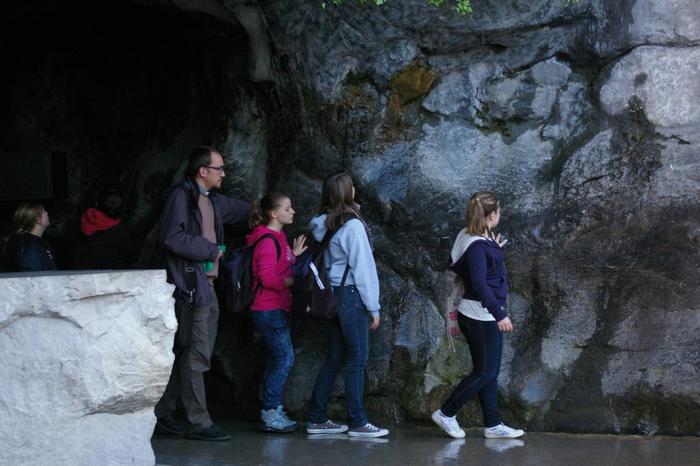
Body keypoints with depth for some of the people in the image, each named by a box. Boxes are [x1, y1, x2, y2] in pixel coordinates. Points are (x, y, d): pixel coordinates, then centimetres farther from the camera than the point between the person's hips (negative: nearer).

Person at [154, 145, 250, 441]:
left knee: (186, 355, 12)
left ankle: (163, 414, 20)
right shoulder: (181, 196, -10)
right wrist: (210, 250, -13)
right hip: (190, 286, -10)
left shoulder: (213, 201, 17)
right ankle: (197, 422, -3)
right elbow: (171, 237, -20)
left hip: (206, 286, 10)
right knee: (195, 356, -7)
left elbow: (241, 209, 34)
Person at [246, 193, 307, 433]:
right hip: (269, 309, -10)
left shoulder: (277, 238, 17)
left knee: (277, 359, 11)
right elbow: (268, 278, -22)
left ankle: (271, 411, 16)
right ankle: (270, 412, -7)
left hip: (278, 308, 10)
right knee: (285, 358, -10)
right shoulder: (268, 241, -15)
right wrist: (293, 281, -13)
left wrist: (294, 254, 15)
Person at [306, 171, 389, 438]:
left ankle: (317, 419, 16)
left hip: (332, 296, 8)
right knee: (357, 360, -4)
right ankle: (358, 423, -2)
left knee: (334, 358, 13)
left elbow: (323, 262, 10)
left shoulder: (323, 225, 10)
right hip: (351, 296, -8)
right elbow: (363, 268, -12)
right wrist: (373, 307, -8)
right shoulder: (352, 226, -13)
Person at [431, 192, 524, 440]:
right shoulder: (477, 246, -21)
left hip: (485, 316, 10)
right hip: (480, 317, -10)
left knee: (490, 372, 13)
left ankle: (493, 425, 18)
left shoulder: (479, 240, 8)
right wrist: (499, 314, -28)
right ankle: (446, 413, 8)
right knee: (485, 372, -2)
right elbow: (479, 283, -26)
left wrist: (495, 251, 21)